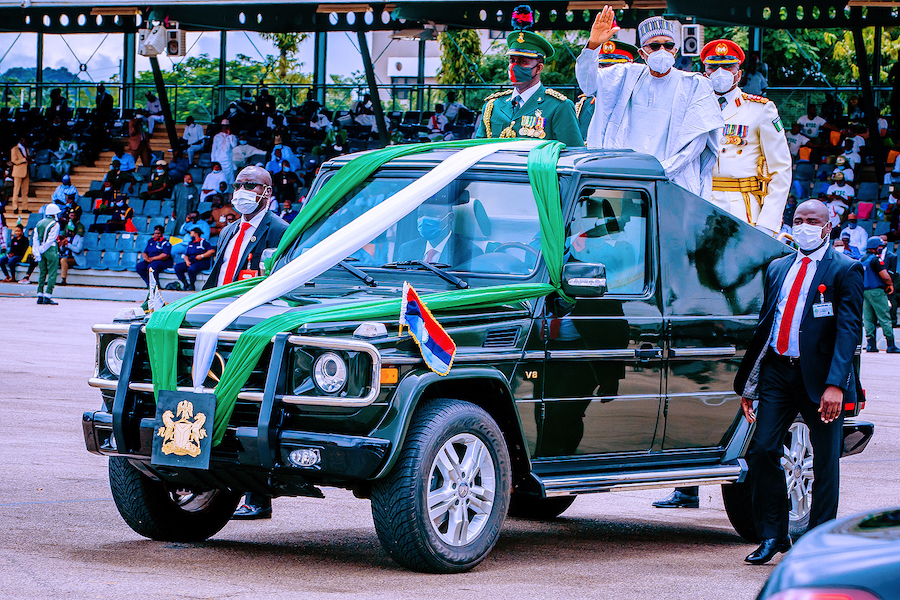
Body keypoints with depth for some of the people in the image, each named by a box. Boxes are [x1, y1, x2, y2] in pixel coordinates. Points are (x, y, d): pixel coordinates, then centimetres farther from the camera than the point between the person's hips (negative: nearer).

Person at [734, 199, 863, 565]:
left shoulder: (845, 270, -2)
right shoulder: (777, 268, 15)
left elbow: (848, 329, -11)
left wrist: (835, 384, -22)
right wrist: (748, 386, 16)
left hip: (819, 378, -4)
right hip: (777, 373, 4)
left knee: (826, 462, 2)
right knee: (763, 451, -5)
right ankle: (773, 537, 6)